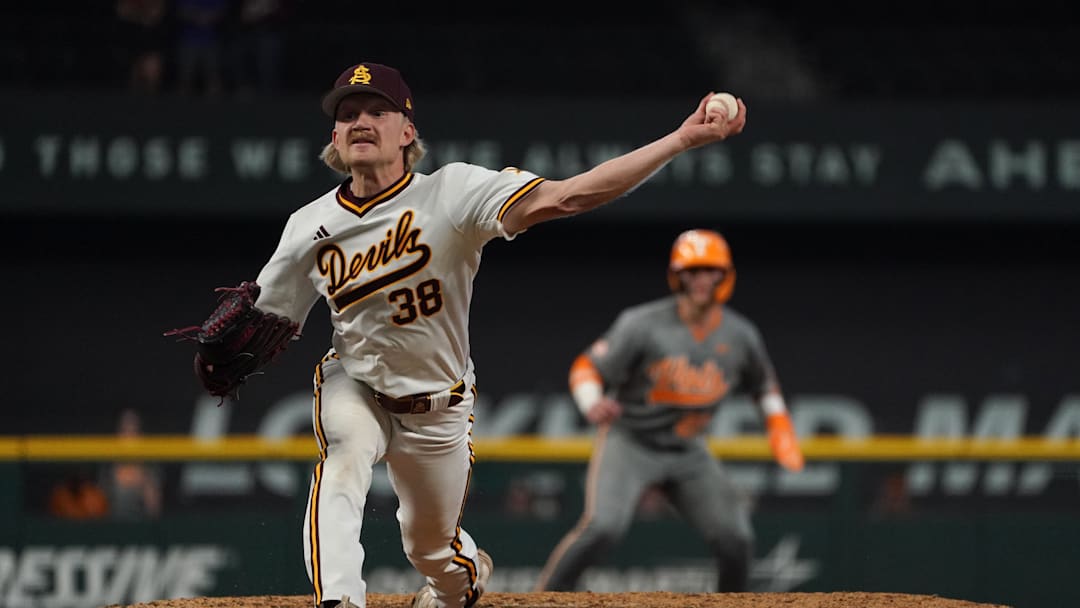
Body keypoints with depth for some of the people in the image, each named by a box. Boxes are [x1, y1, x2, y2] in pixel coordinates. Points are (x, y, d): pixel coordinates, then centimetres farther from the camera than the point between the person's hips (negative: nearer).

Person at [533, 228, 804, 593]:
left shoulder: (740, 337, -4)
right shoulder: (643, 324, -18)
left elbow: (764, 385, 14)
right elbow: (587, 368, -16)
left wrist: (782, 437, 3)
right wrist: (593, 406, -37)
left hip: (688, 453, 4)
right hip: (629, 442, -4)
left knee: (735, 539, -6)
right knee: (602, 527, -25)